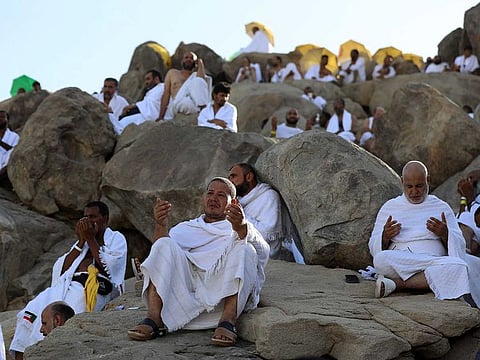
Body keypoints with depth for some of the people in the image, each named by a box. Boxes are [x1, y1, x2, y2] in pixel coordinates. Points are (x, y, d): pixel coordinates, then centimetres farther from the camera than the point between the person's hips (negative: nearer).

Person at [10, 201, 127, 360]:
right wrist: (81, 241, 12)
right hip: (65, 285, 6)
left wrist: (91, 239, 2)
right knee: (29, 314, -16)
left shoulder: (116, 238, 17)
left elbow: (107, 267, -2)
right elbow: (62, 269, 18)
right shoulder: (82, 241, 32)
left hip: (92, 288, -6)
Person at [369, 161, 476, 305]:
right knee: (381, 259, -35)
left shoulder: (442, 207, 18)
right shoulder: (389, 207, 17)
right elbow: (374, 248, 14)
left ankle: (397, 283, -28)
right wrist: (385, 236, -8)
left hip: (434, 263, 2)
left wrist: (445, 234, -7)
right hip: (398, 264, -2)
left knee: (458, 267, -34)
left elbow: (459, 247, 14)